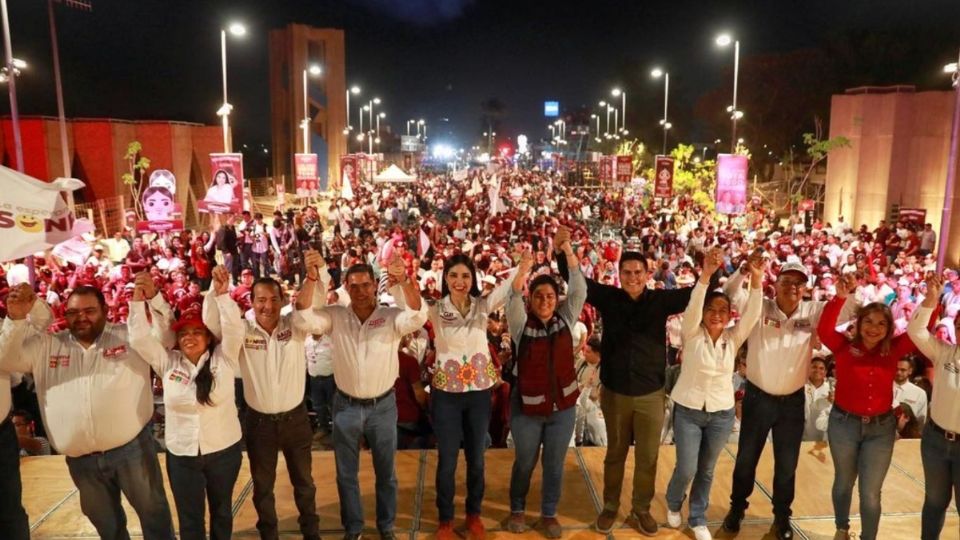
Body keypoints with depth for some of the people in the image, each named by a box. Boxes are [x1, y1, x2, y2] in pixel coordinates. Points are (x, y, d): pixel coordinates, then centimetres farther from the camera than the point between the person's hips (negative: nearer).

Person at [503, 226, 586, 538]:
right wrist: (523, 270, -47)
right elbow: (513, 299, -29)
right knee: (524, 463, 16)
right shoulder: (521, 323, -10)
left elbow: (580, 289, -17)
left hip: (563, 406, 2)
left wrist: (567, 248, -29)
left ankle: (549, 514, 35)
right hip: (527, 407, -2)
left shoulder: (565, 319, -4)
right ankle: (517, 509, 39)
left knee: (554, 465, 14)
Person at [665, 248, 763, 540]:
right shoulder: (692, 334, -10)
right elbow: (692, 307, -28)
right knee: (686, 469, -1)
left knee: (706, 471, 14)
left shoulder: (734, 338, -2)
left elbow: (752, 314, -17)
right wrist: (706, 274, -41)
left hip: (722, 413, 3)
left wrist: (757, 282, -32)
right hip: (688, 410, -3)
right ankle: (673, 502, 32)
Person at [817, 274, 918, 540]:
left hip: (881, 428, 1)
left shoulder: (894, 349, -3)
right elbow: (824, 330, -27)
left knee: (870, 493, 4)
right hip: (843, 423, -1)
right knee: (844, 482, 20)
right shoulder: (845, 346, -10)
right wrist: (840, 297, -36)